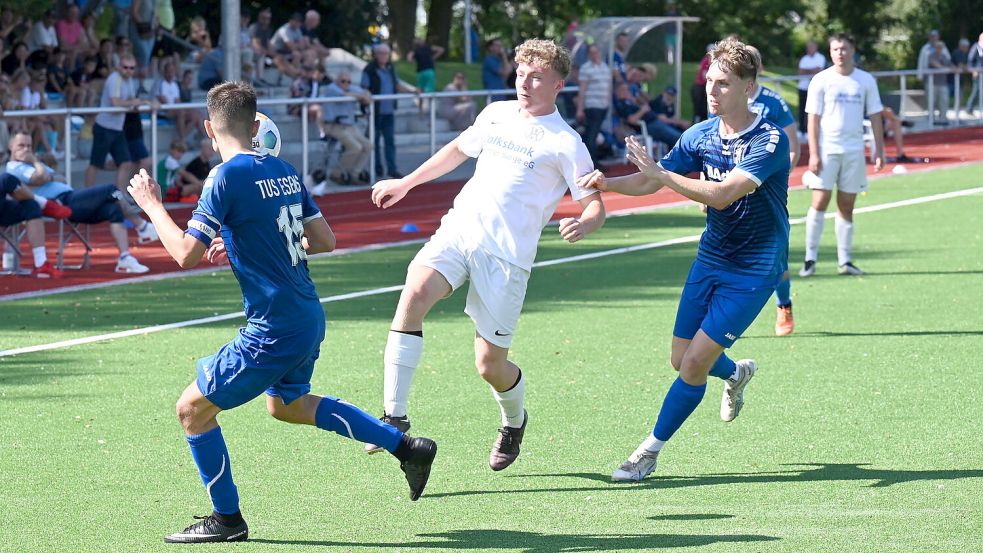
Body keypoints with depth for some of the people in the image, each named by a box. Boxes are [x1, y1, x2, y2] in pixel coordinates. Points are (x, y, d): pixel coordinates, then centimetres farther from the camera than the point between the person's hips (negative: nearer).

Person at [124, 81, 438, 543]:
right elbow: (324, 241, 13)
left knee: (193, 409, 5)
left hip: (274, 330, -8)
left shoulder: (227, 177, -15)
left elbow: (186, 255, -16)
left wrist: (151, 205, -1)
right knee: (286, 404, 32)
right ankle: (408, 448, 31)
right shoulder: (283, 170, 8)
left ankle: (227, 519, 14)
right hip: (309, 318, 8)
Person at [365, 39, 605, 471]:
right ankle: (395, 417, -24)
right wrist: (406, 183, 35)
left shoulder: (565, 142, -1)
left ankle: (514, 421, 33)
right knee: (414, 294, -27)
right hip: (458, 229, 4)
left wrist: (583, 225, -26)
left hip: (505, 256, -4)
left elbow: (595, 207, -3)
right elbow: (459, 150, 35)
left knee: (490, 366, -4)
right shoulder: (496, 114, 15)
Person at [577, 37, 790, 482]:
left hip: (753, 270, -7)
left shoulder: (769, 141, -21)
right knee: (681, 359, 9)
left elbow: (722, 194, -33)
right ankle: (737, 373, 43)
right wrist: (607, 183, -17)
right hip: (710, 258, 7)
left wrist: (661, 173, -35)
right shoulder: (700, 135, -1)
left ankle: (650, 453, 3)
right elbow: (649, 182, 3)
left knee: (696, 363, -11)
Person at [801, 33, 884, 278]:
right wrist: (813, 153, -9)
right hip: (826, 149, -2)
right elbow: (813, 119, -2)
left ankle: (845, 260, 9)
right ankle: (810, 259, -4)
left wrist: (879, 150, 4)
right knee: (819, 203, -8)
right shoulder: (821, 80, 0)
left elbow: (875, 117, 10)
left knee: (846, 207, 5)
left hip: (854, 151, 2)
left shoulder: (866, 81, 6)